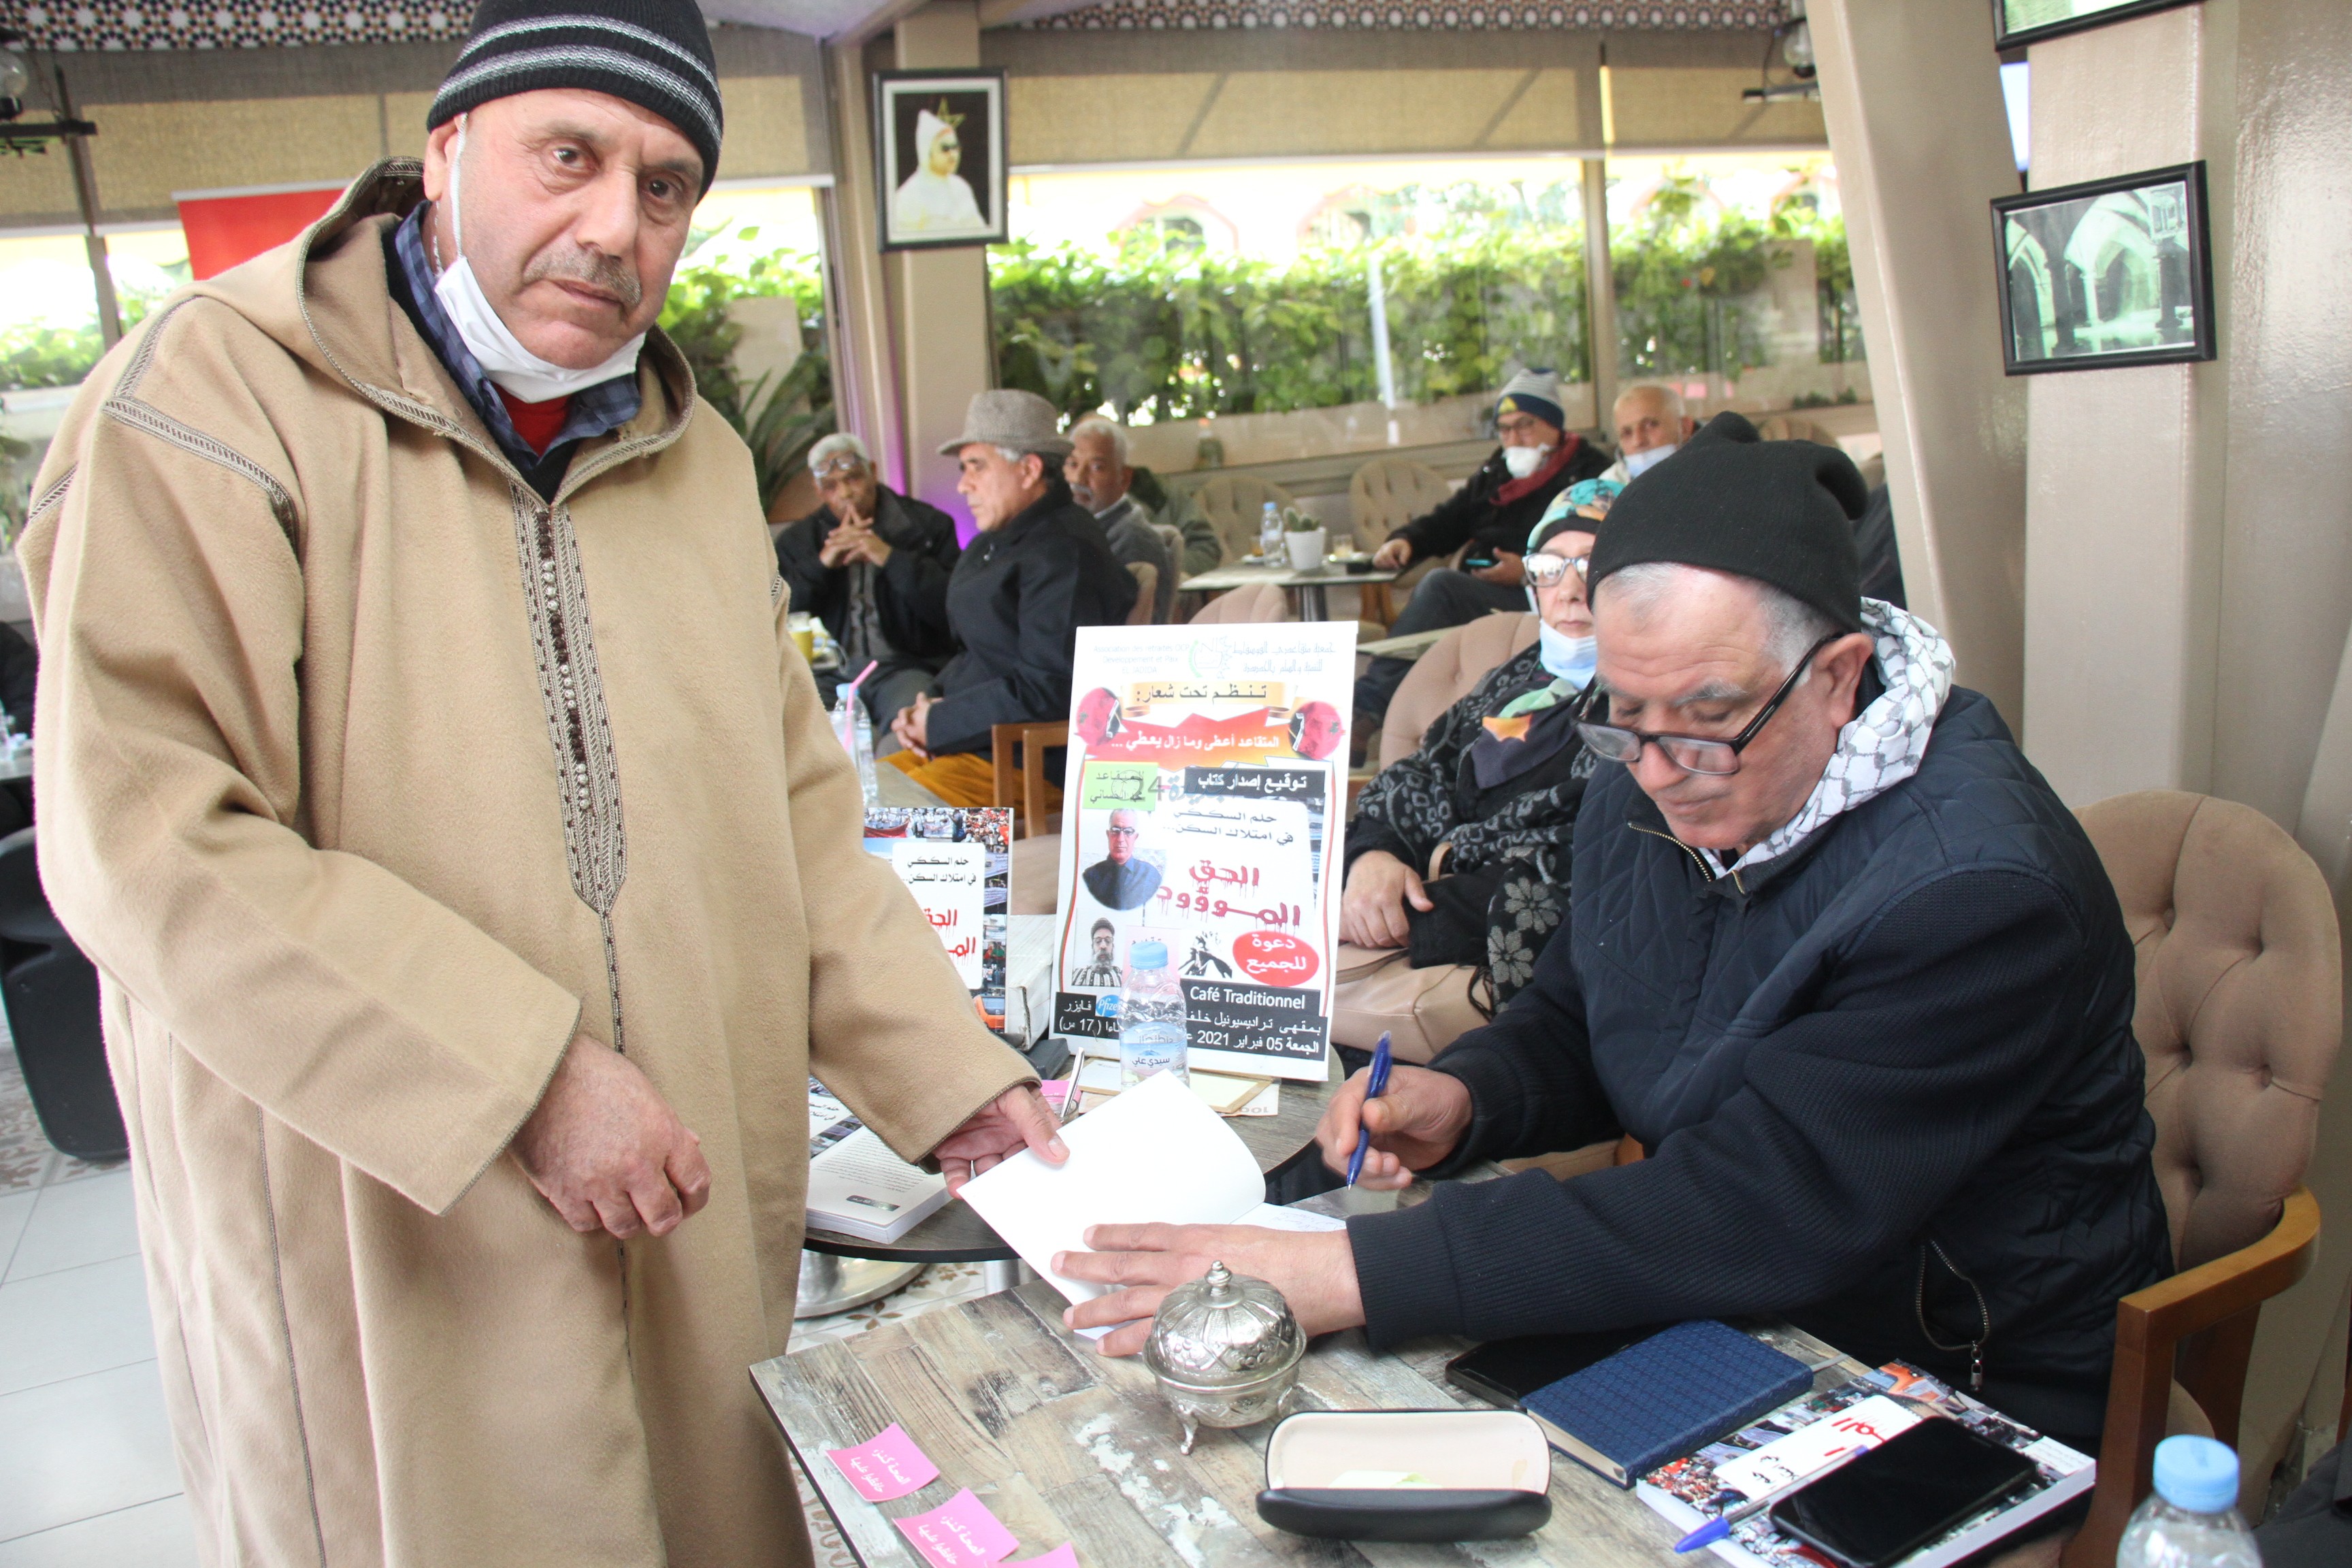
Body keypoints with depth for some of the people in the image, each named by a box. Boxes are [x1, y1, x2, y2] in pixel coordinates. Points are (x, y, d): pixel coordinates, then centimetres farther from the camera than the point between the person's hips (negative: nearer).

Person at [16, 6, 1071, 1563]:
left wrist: (942, 1066, 3)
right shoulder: (220, 398, -10)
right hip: (395, 1269, -5)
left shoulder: (698, 456, 10)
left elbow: (793, 813, 11)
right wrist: (524, 1079, -22)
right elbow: (146, 843, -19)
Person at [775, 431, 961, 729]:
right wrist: (821, 563, -5)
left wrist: (890, 558, -12)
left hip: (906, 668, -3)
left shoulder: (926, 525, 9)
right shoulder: (797, 541, 18)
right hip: (830, 675, 3)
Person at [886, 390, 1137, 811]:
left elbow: (1048, 689, -22)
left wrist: (940, 723, -14)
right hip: (967, 741, 10)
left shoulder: (1065, 552, -15)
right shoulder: (994, 543, 17)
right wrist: (928, 707, 3)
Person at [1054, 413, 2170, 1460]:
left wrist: (1341, 1277, -37)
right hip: (1722, 1330, 6)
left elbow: (1746, 1220, -34)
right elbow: (1571, 1019, 10)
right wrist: (1461, 1100, -13)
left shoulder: (1974, 893, -28)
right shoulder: (1648, 784, -4)